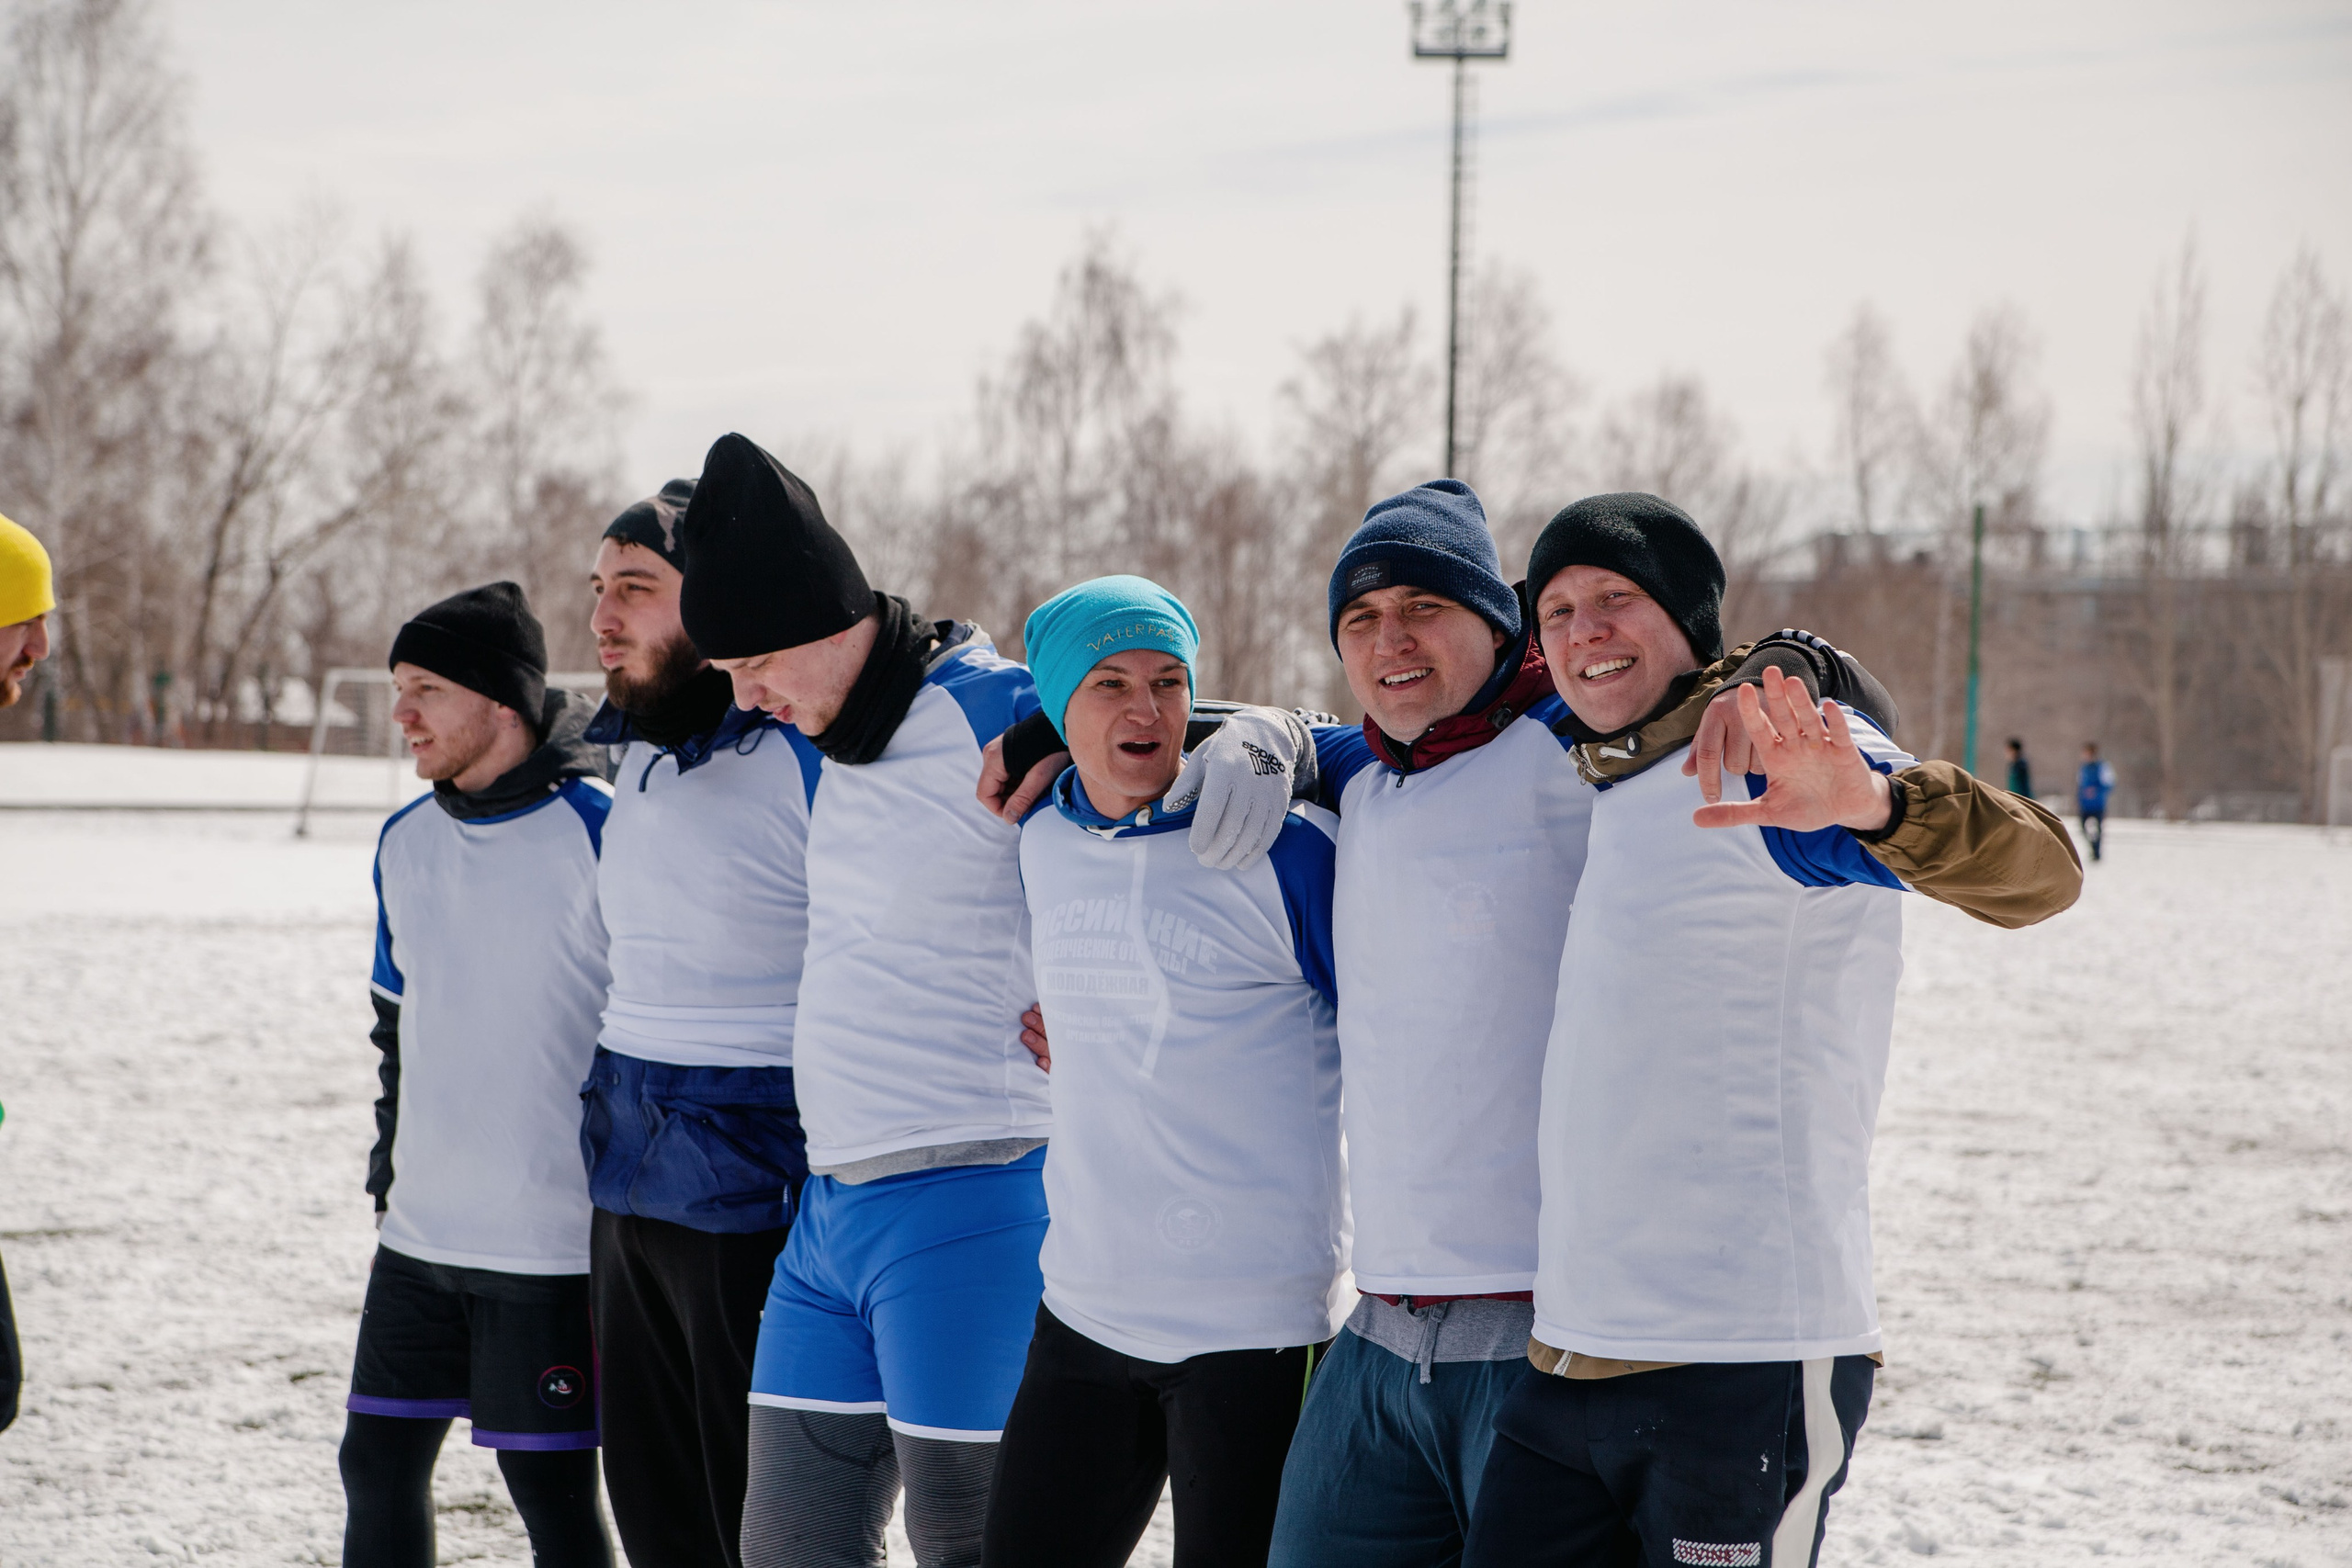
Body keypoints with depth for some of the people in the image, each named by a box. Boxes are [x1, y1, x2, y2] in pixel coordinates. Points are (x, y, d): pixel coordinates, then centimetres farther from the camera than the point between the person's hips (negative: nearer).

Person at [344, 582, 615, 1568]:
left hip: (553, 1243, -7)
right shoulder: (405, 843, 9)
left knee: (549, 1485, -1)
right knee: (378, 1465, 11)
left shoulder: (599, 832, -12)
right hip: (419, 1232, 7)